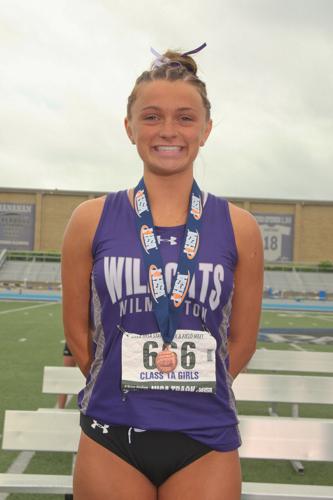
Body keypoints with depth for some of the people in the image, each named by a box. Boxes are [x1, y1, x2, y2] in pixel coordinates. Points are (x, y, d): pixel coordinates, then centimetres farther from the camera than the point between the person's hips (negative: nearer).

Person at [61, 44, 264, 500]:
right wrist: (126, 391, 8)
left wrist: (191, 396, 8)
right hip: (111, 437, 0)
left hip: (205, 443, 0)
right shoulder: (93, 220, -3)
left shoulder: (238, 227, -3)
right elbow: (77, 331, 4)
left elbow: (241, 341, 4)